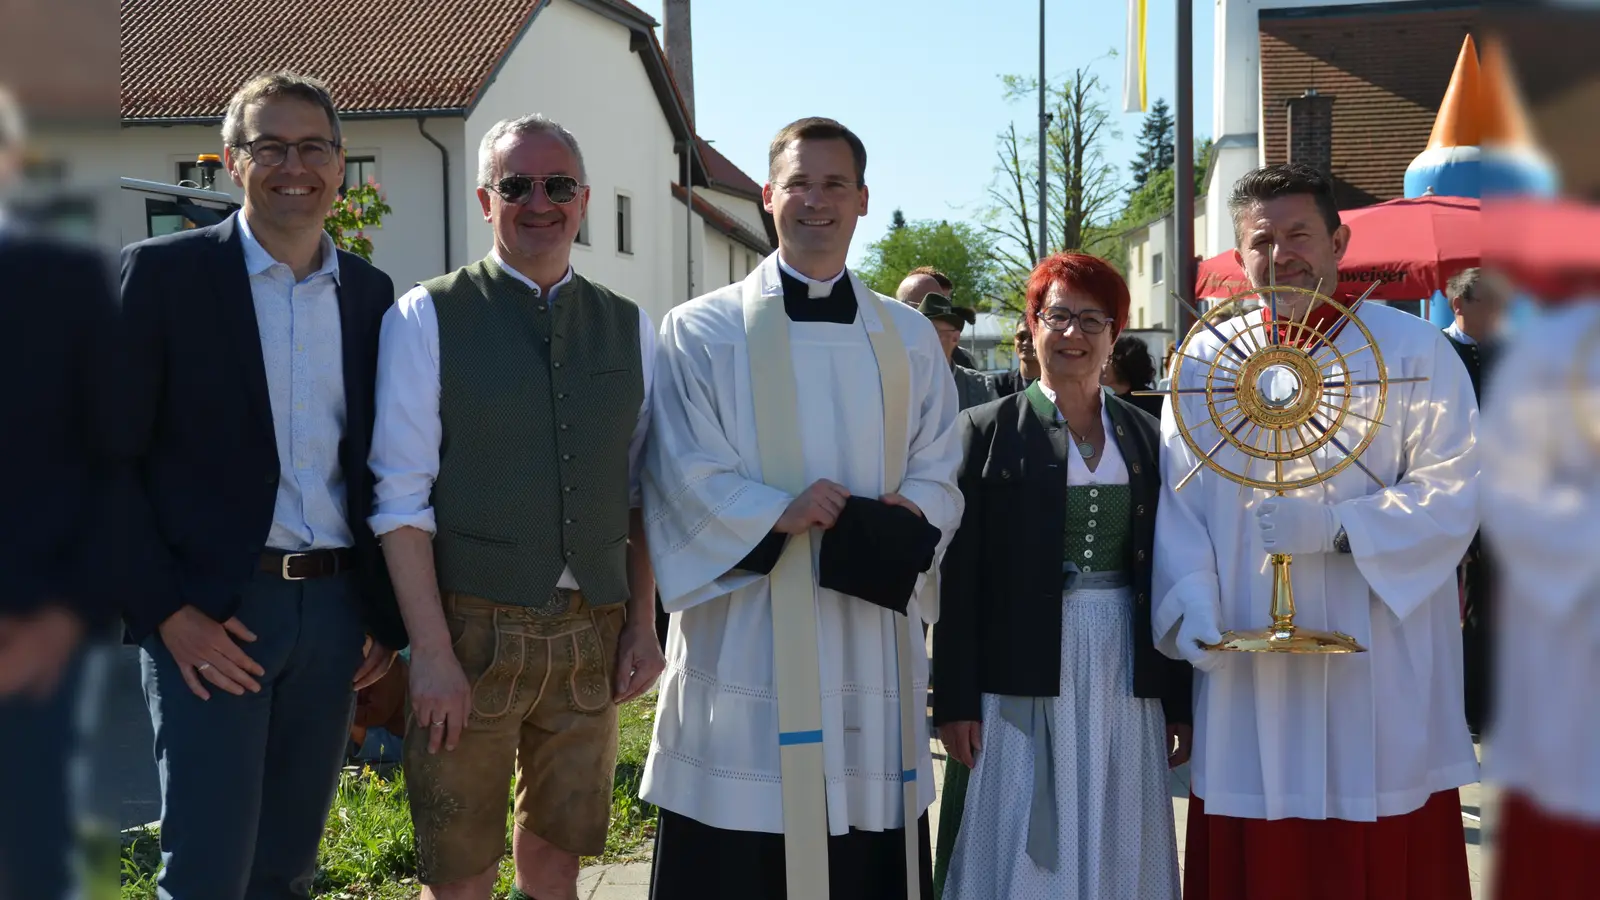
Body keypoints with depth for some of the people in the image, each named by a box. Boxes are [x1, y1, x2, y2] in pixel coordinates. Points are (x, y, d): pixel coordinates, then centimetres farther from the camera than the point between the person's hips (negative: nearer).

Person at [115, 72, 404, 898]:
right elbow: (112, 458, -5)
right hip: (208, 614, -4)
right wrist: (167, 611, -12)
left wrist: (385, 614, 9)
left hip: (334, 610, 4)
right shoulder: (162, 272, -3)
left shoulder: (370, 293, 10)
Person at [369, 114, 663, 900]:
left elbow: (643, 495, 11)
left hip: (593, 631, 3)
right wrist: (432, 652, -12)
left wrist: (642, 624, 5)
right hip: (474, 628, -3)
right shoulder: (426, 318, -3)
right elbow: (402, 497, -7)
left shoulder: (630, 328, 9)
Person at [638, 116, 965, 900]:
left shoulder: (911, 340, 13)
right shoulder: (701, 331, 2)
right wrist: (781, 514, -20)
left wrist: (900, 526, -13)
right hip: (746, 641, -3)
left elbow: (938, 480, 9)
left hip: (871, 641, 3)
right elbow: (685, 481, -4)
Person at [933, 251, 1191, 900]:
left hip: (1125, 683, 3)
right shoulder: (987, 431, -1)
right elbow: (958, 577, -4)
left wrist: (1181, 702, 8)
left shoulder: (1147, 435, 8)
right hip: (1022, 686, -3)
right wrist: (956, 701, -8)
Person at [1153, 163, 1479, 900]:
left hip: (1381, 680, -2)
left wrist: (1337, 528, -18)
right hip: (1249, 686, 2)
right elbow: (1177, 503, 1)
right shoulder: (1204, 360, 7)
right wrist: (1194, 612, -11)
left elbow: (1454, 490, -7)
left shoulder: (1412, 351, 1)